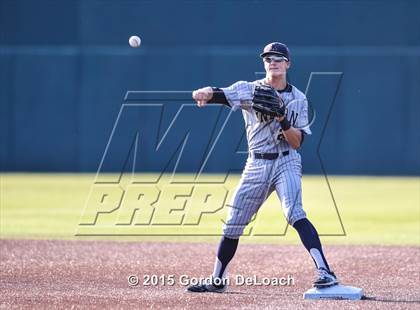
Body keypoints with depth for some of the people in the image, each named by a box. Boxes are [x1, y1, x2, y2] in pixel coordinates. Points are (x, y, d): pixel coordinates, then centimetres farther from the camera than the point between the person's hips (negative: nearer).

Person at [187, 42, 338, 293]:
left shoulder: (298, 99, 2)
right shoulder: (249, 90, 3)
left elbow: (297, 142, -4)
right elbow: (221, 94, -14)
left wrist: (283, 121, -22)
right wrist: (205, 93, -37)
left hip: (287, 162, -2)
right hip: (257, 166, 2)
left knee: (294, 214, -24)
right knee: (233, 223, 7)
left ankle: (325, 272, -32)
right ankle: (218, 280, 23)